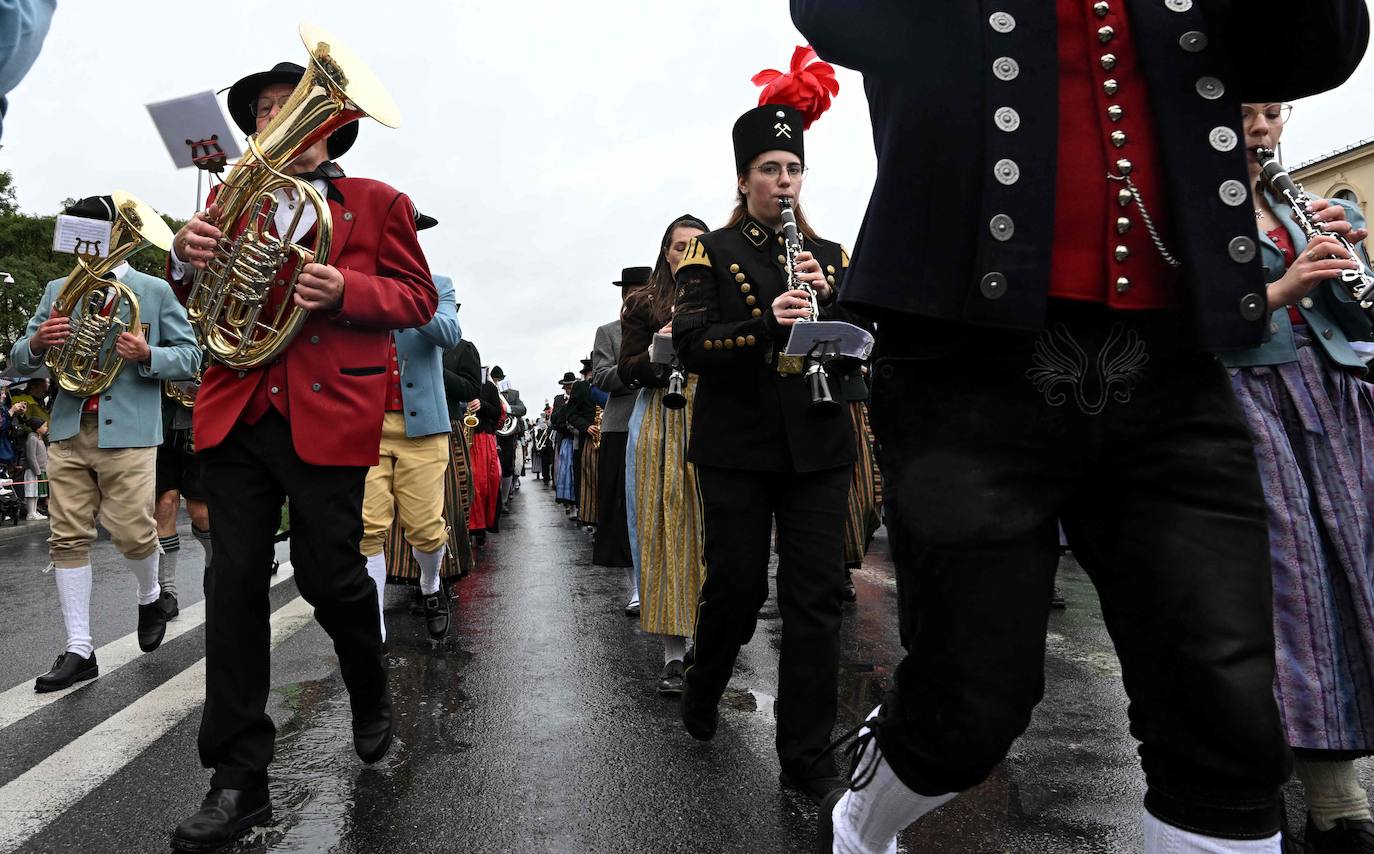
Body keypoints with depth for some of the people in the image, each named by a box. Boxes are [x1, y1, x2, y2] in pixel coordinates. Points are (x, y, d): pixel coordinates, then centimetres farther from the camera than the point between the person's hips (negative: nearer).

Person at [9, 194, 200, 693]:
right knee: (68, 538, 2)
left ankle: (150, 596, 28)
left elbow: (190, 356, 3)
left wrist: (147, 355, -17)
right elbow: (18, 361, 15)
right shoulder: (58, 291, 15)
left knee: (133, 533, -5)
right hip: (68, 432, 4)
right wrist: (36, 343, -9)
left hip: (129, 432, -4)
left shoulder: (155, 292, 5)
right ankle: (79, 650, 10)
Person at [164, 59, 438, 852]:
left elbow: (417, 298, 2)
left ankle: (371, 692, 34)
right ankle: (239, 779, 9)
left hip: (329, 413, -3)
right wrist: (189, 260, -7)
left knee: (330, 576, 2)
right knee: (235, 584, 0)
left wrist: (344, 289, -17)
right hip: (237, 412, 4)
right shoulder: (232, 199, 18)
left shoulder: (378, 202, 8)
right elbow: (208, 301, 16)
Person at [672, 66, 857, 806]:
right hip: (737, 446, -2)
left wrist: (828, 299, -10)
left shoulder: (828, 255, 14)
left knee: (815, 598, 1)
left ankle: (806, 760, 12)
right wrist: (767, 324, -24)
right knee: (736, 586, 4)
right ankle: (701, 689, 37)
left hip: (817, 445, 3)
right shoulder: (711, 252, 4)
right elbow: (690, 347, -9)